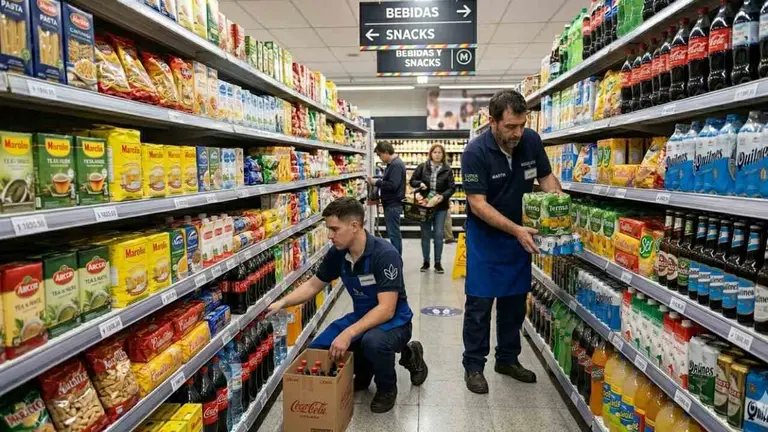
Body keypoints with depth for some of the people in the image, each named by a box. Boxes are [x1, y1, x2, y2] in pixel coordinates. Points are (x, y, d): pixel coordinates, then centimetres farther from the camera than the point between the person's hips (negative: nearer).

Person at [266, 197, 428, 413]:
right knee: (319, 350, -8)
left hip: (394, 321, -6)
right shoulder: (337, 254, -8)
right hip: (362, 317, 6)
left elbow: (386, 310, -32)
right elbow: (313, 285, 7)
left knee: (373, 341, -38)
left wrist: (348, 334, -39)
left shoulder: (385, 255, -28)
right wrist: (283, 302, -7)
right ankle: (363, 371, 19)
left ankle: (387, 387, -3)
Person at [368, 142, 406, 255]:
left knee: (394, 234, -5)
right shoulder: (392, 164, 15)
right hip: (391, 204, 11)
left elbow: (392, 185, -27)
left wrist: (376, 182, -17)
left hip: (393, 205, -11)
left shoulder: (396, 165, -18)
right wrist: (378, 182, 5)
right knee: (394, 233, 16)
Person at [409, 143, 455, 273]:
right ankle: (426, 262, 19)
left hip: (441, 206, 0)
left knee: (438, 234, 3)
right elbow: (412, 181, 6)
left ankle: (437, 262, 14)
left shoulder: (447, 169, 0)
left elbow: (452, 187, -2)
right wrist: (420, 184, -15)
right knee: (425, 234, 7)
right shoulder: (422, 167, 1)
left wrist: (443, 196, -20)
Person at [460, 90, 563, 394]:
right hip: (486, 235, -5)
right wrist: (515, 229, -31)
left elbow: (546, 177, 6)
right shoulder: (476, 152, -22)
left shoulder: (531, 141, -8)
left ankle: (507, 359, 31)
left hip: (520, 233, 5)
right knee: (479, 302, 0)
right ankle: (473, 365, 16)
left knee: (515, 299, 14)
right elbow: (478, 204, -24)